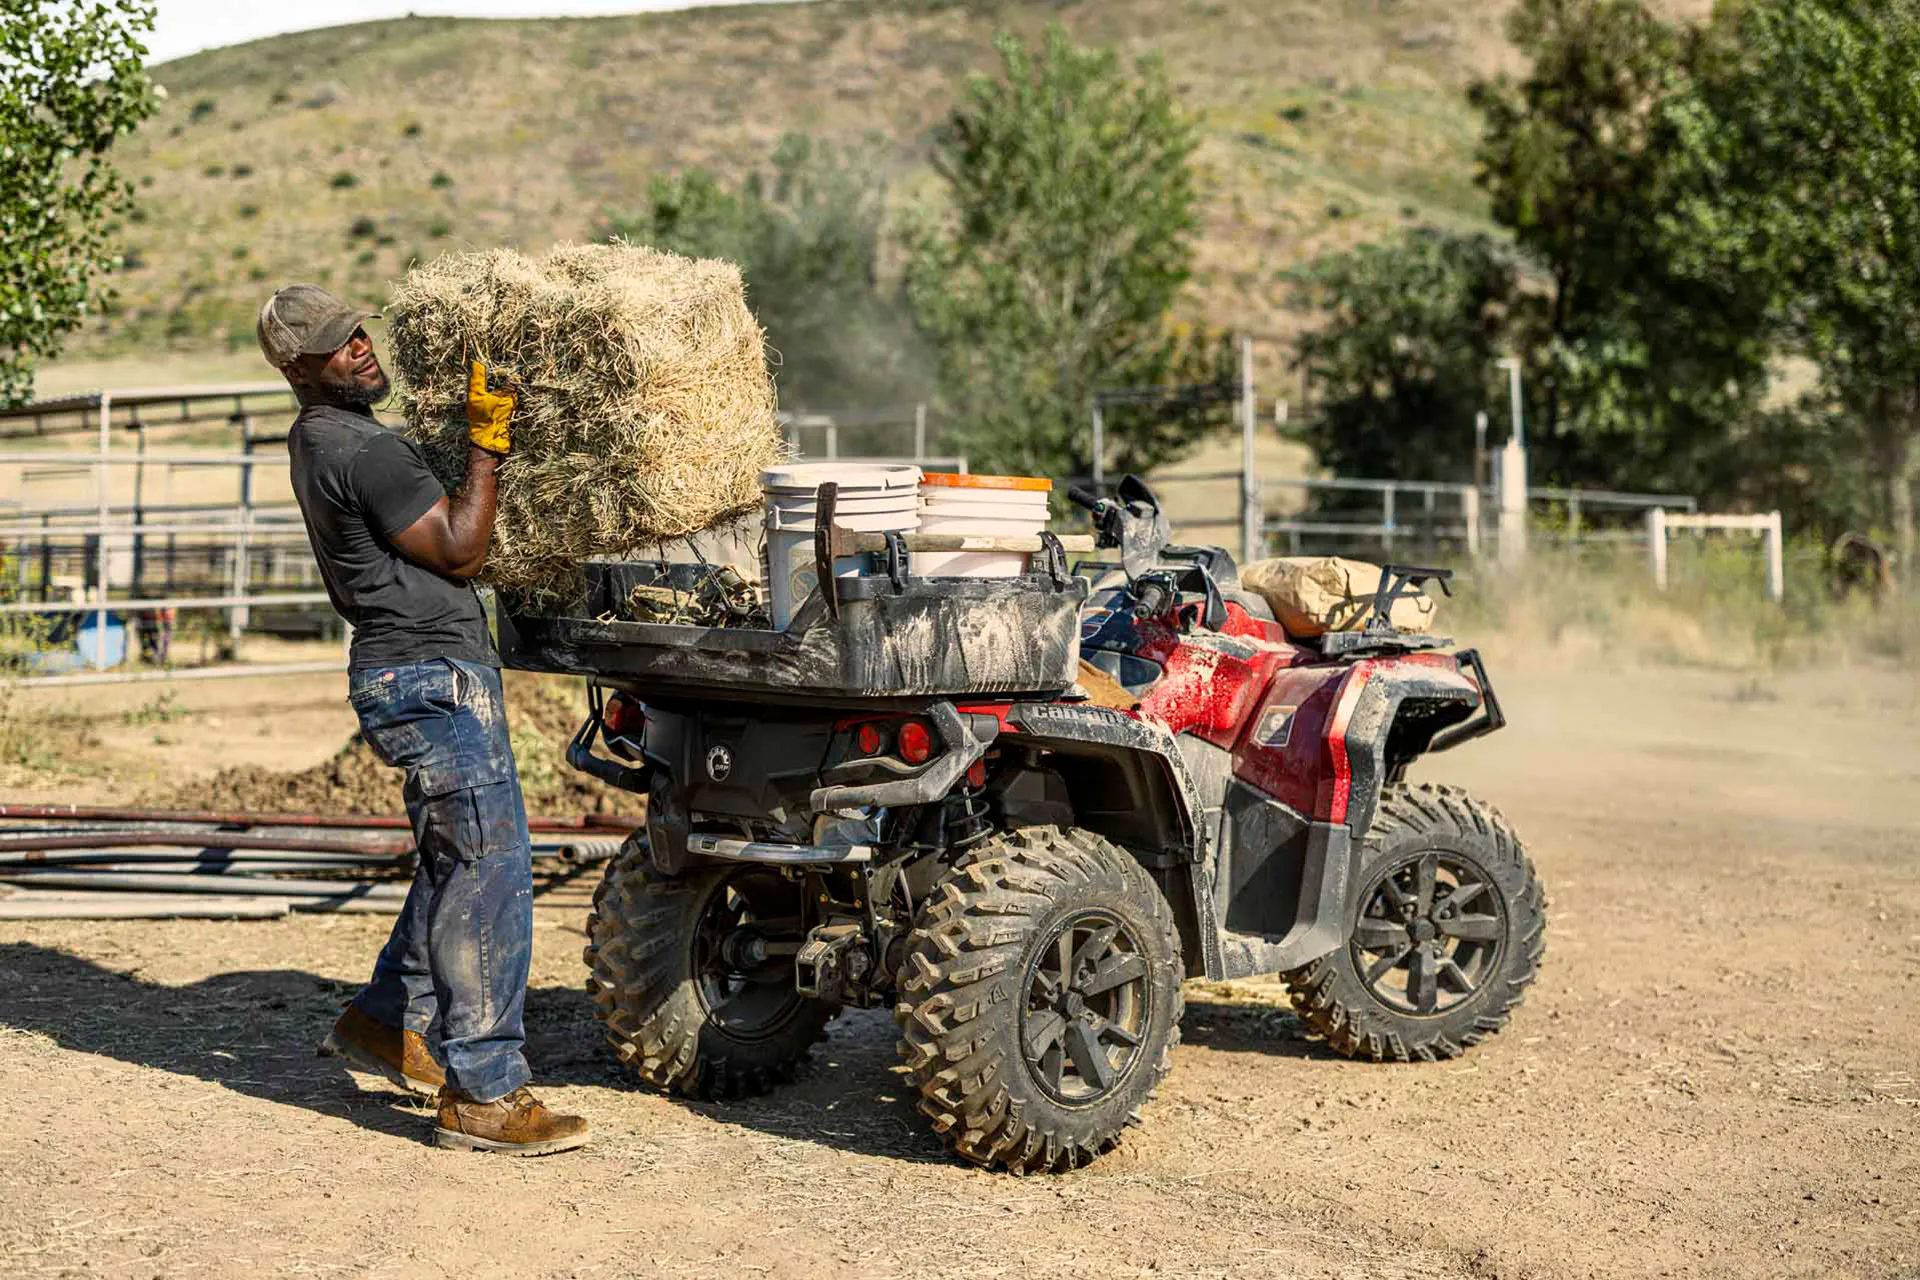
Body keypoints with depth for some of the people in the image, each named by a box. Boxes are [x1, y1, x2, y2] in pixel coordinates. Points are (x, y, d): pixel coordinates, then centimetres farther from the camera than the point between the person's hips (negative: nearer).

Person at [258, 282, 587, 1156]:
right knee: (489, 865, -11)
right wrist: (486, 442, -11)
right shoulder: (360, 449, -17)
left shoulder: (316, 437, 15)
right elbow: (459, 553, -12)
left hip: (413, 673, 11)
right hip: (430, 675, -11)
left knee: (456, 861, 21)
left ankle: (386, 1021, 31)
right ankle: (481, 1093, -8)